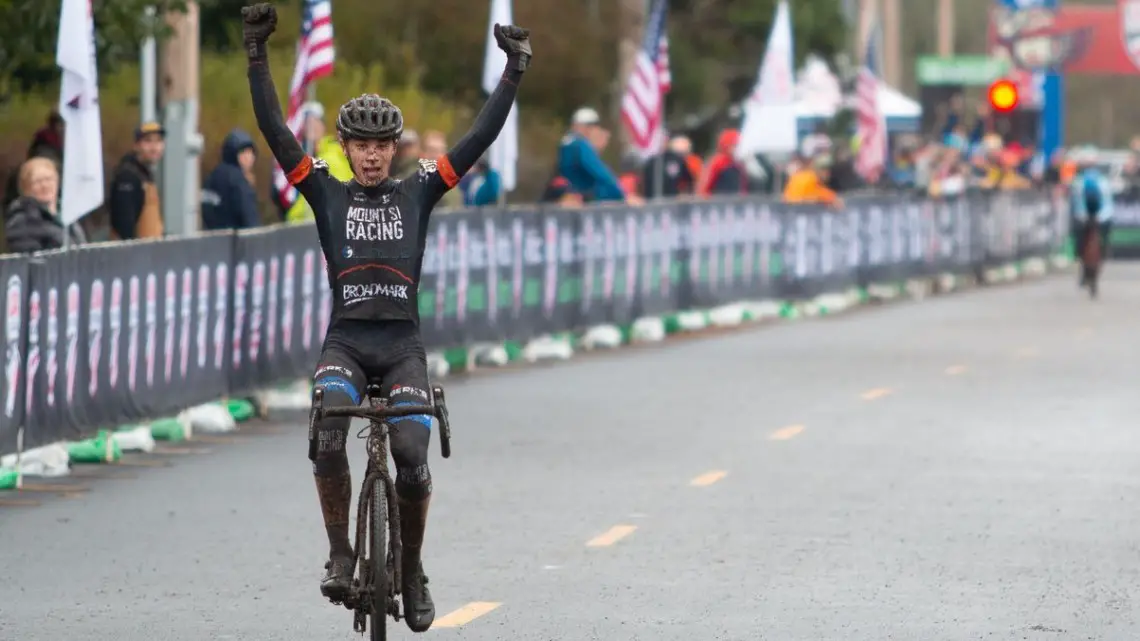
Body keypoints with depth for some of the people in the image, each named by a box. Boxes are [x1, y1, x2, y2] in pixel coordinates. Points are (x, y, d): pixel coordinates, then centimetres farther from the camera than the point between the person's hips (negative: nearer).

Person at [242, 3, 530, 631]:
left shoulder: (418, 191, 8)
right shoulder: (326, 192, 7)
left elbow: (481, 137, 4)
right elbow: (275, 132, -1)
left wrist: (515, 69, -1)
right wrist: (257, 56, -9)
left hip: (402, 343, 0)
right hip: (345, 338, 0)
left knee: (412, 458, -13)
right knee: (327, 437, -27)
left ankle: (412, 569, 8)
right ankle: (340, 554, -13)